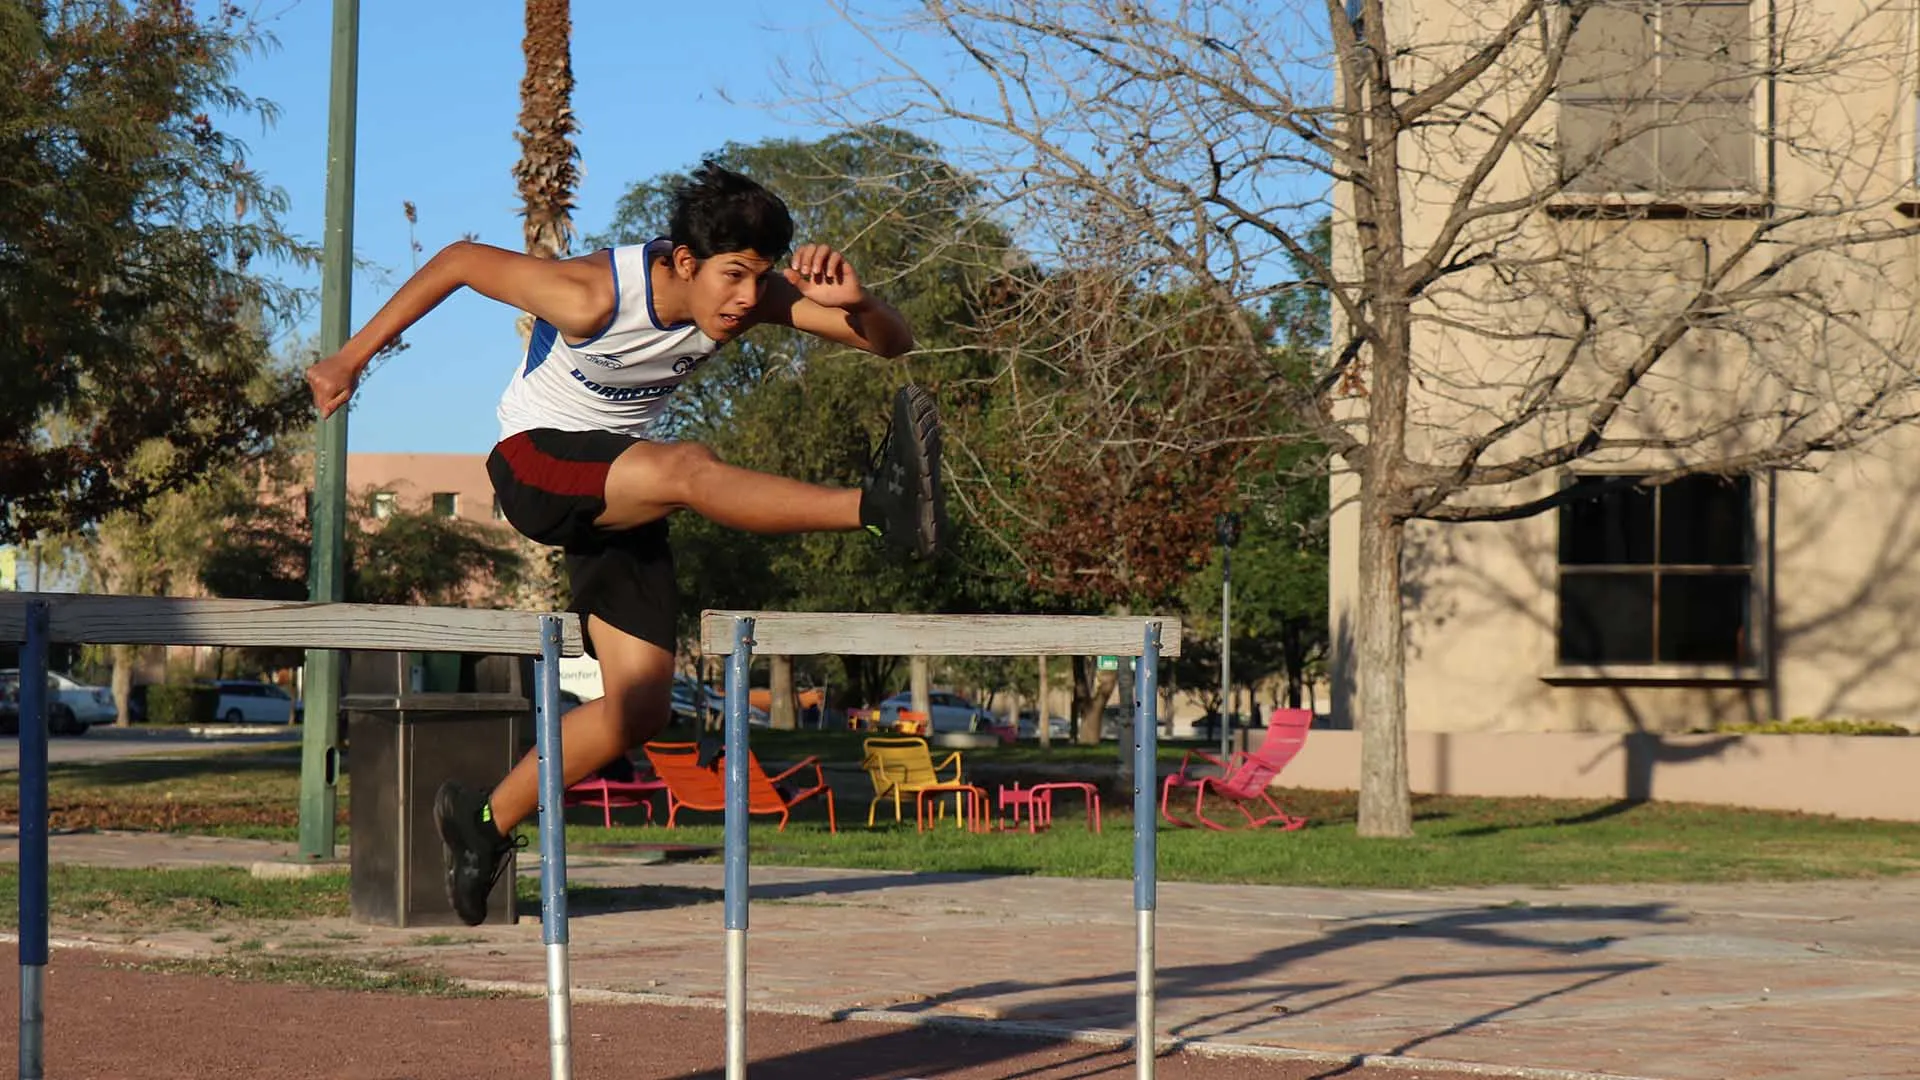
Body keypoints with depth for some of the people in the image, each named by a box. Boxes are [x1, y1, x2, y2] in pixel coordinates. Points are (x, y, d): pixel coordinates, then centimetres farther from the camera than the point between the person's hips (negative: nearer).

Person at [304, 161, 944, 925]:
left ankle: (488, 820, 14)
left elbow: (892, 342, -14)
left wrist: (853, 302, -37)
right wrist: (353, 358, -9)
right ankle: (878, 509, -54)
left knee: (641, 707, -1)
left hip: (623, 493, 7)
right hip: (535, 464, -7)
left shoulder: (751, 296, -13)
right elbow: (461, 261, -14)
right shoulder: (593, 296, -26)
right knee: (687, 467, -38)